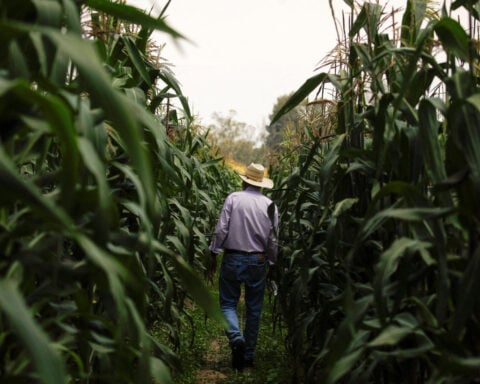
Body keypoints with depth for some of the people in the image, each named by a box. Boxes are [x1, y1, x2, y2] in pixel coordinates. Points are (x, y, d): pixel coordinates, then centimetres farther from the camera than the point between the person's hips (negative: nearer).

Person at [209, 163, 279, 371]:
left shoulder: (233, 198, -4)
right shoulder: (270, 205, 2)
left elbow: (221, 229, -9)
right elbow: (273, 240, 3)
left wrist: (214, 253, 1)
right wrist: (271, 263, 15)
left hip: (232, 259, -2)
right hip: (257, 262, 2)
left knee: (228, 303, 9)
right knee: (253, 309, 10)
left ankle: (236, 337, -17)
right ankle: (248, 356, 15)